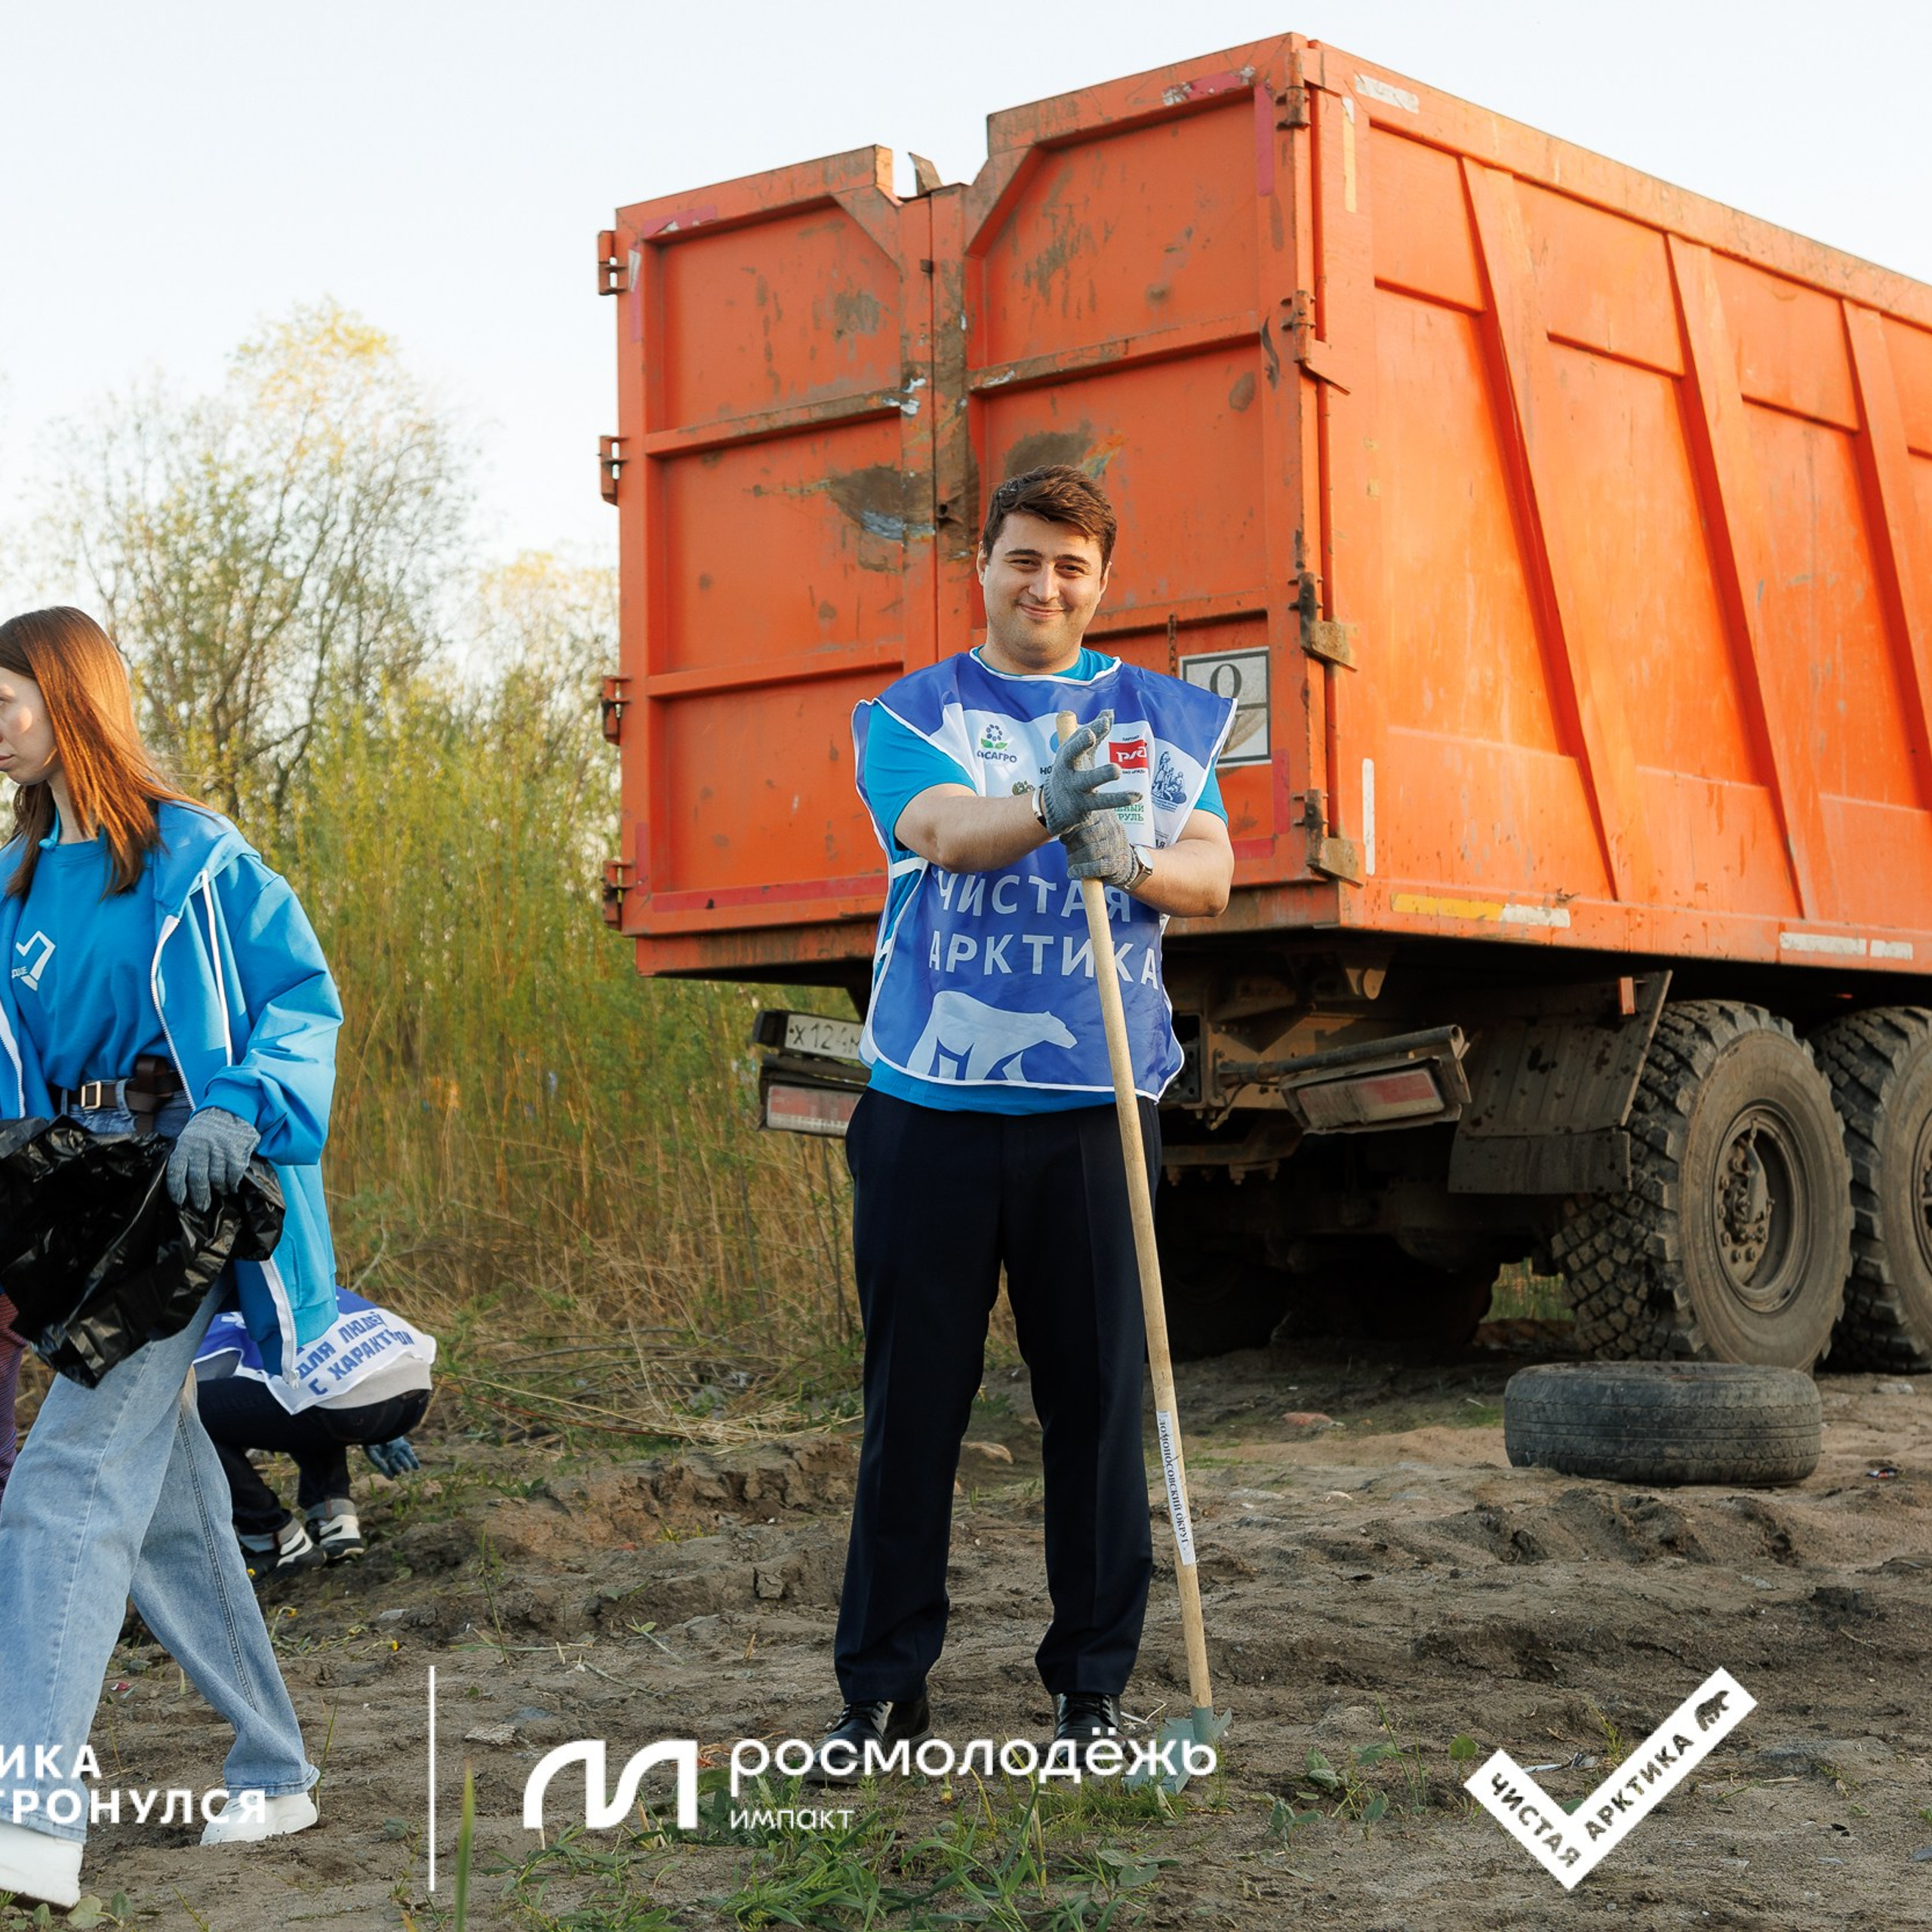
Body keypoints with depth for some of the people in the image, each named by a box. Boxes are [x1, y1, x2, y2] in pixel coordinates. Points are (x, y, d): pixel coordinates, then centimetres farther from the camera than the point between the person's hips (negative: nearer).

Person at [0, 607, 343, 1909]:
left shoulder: (195, 856, -7)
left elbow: (306, 1002, -8)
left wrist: (239, 1113, -24)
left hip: (182, 1183, -8)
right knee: (164, 1496, 12)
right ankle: (277, 1772, 25)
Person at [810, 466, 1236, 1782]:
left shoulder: (1165, 714, 12)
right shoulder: (908, 715, 7)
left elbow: (1210, 872, -3)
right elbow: (946, 829, -15)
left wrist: (1135, 859, -25)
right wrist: (1043, 811, -36)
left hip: (1092, 1109, 1)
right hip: (929, 1104, -1)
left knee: (1099, 1398, 4)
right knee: (912, 1397, 5)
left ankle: (1094, 1684, 16)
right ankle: (884, 1683, 15)